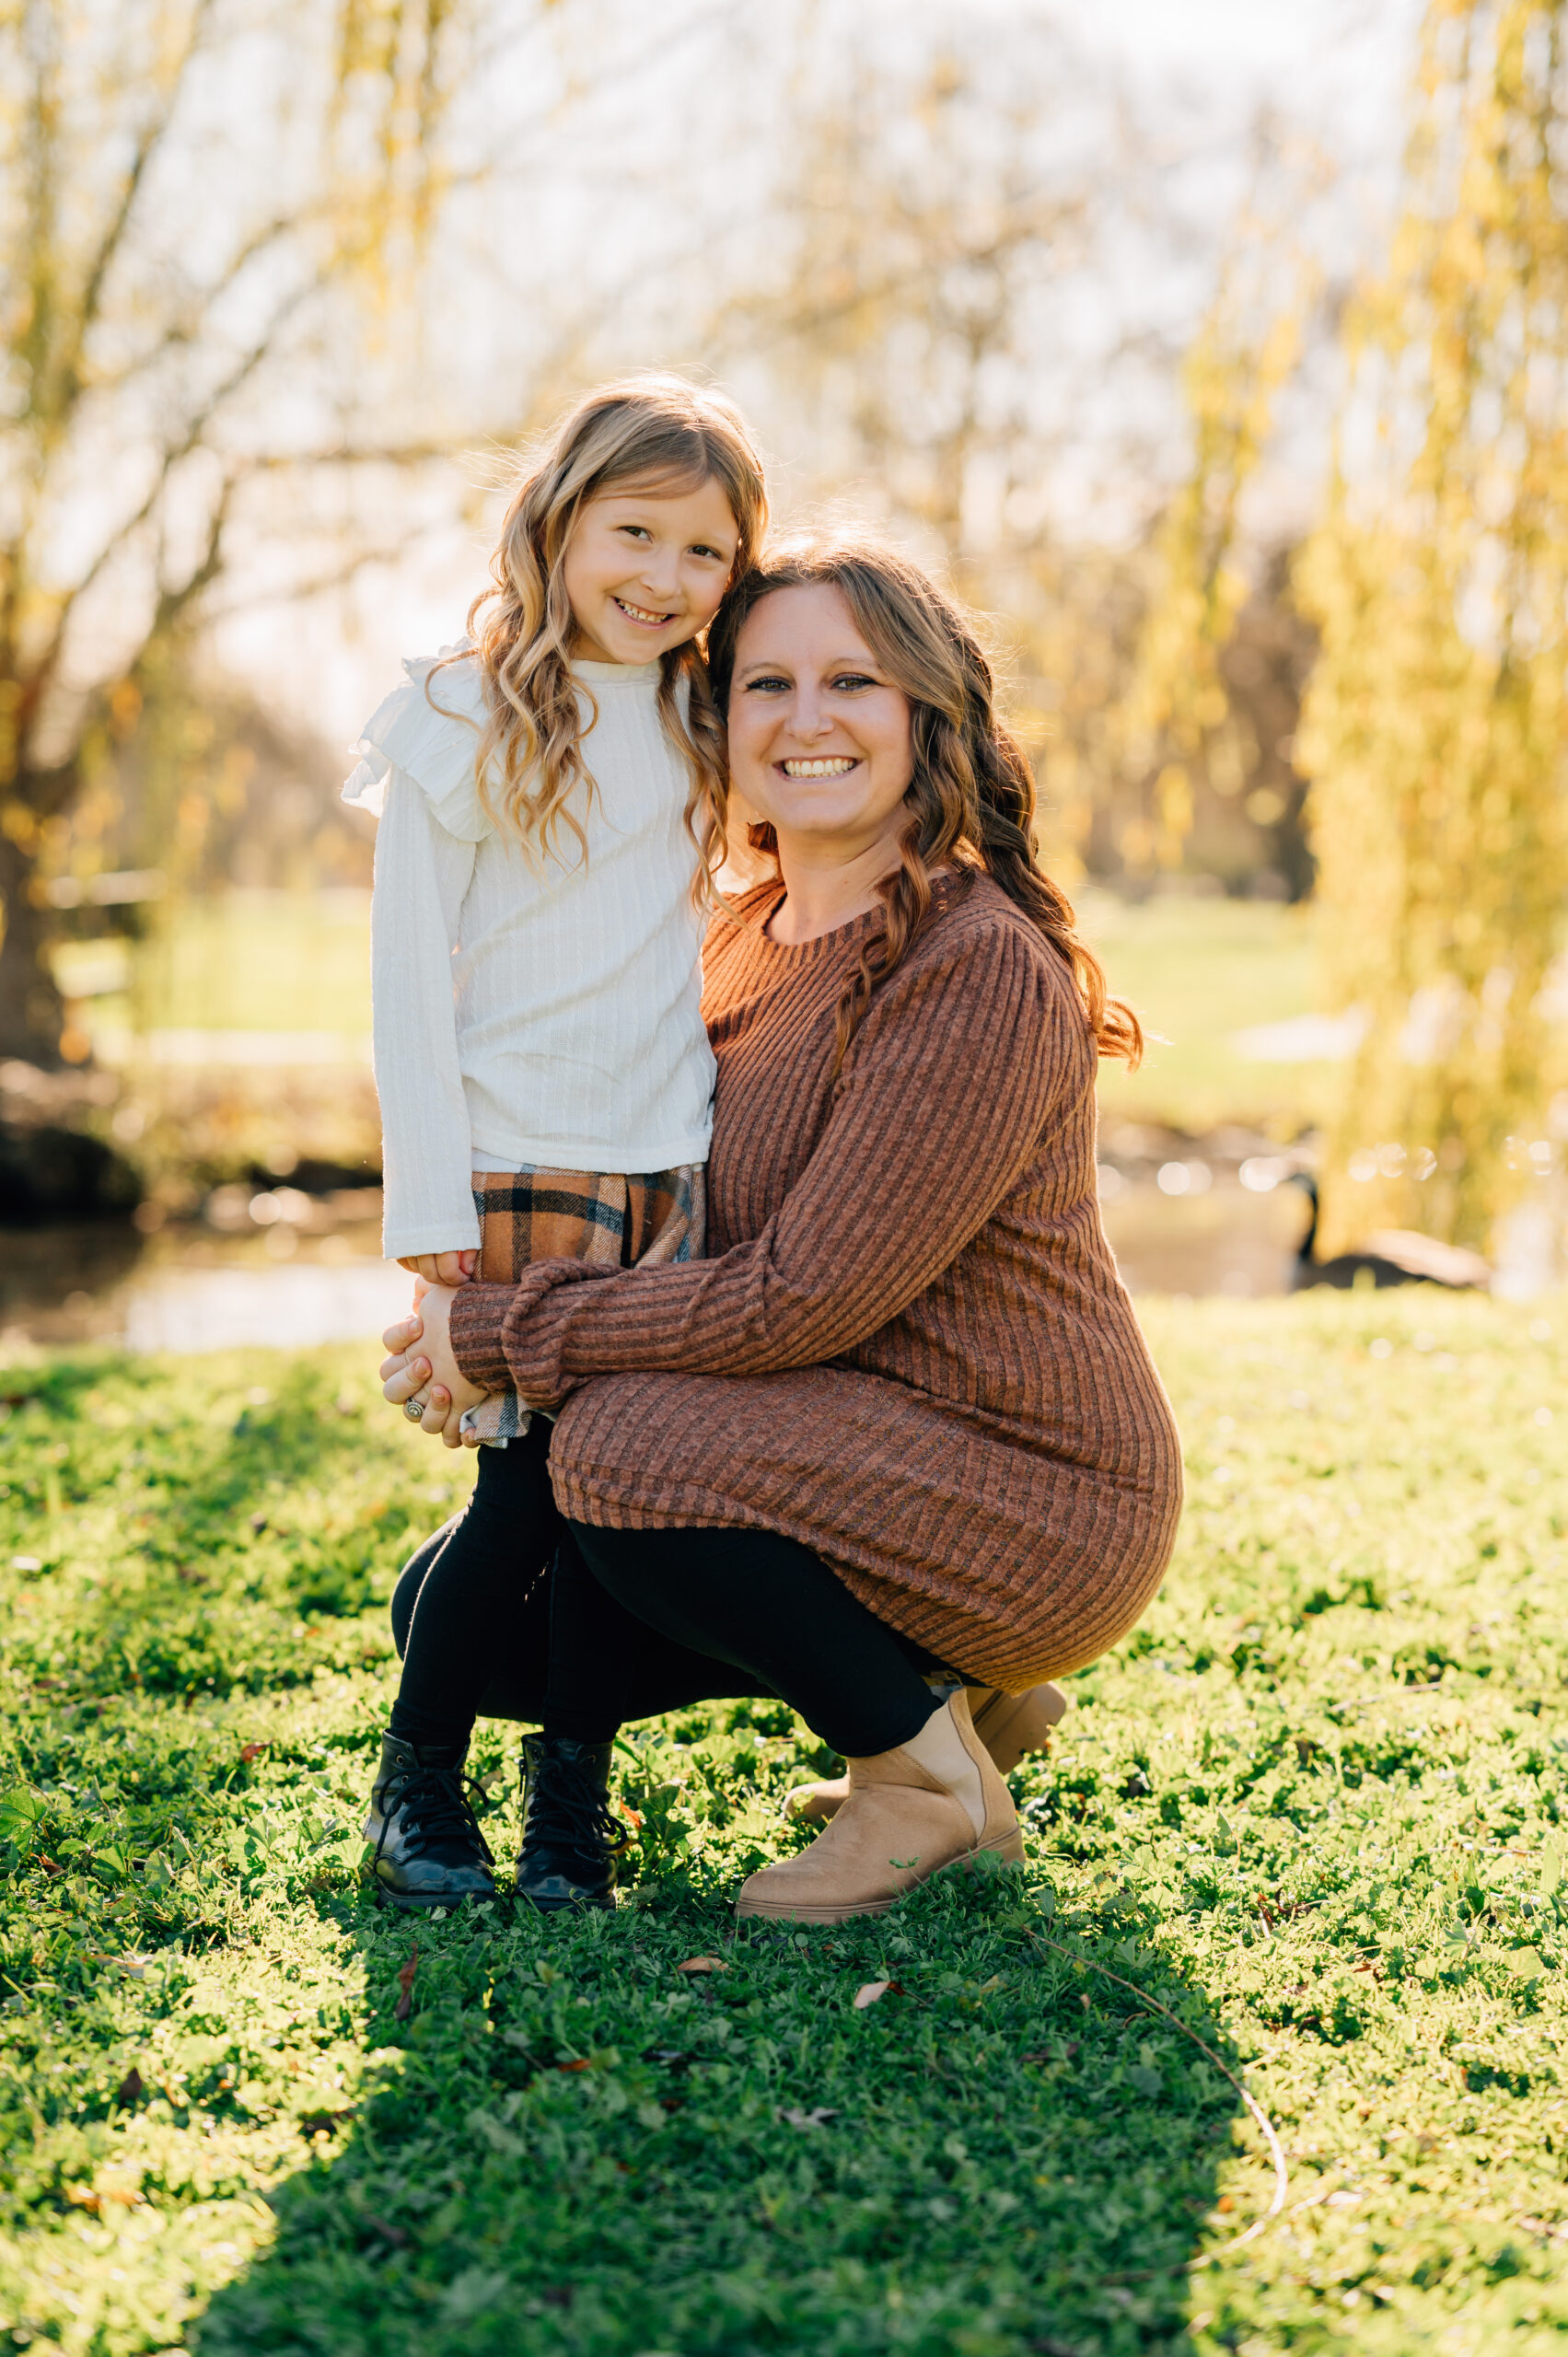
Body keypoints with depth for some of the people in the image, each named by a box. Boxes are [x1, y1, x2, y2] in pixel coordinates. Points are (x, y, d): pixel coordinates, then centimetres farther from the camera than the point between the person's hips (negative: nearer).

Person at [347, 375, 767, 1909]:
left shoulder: (709, 732, 12)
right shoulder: (462, 726, -3)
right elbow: (410, 977, -5)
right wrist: (428, 1198, -9)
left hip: (671, 1163, 5)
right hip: (518, 1163, -4)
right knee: (530, 1483, -5)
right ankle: (415, 1775, 14)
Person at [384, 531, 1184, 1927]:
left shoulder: (982, 967, -21)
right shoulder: (755, 948, 7)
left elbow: (803, 1298, -24)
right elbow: (704, 1247, 12)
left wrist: (506, 1337, -16)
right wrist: (479, 1326, -6)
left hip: (1037, 1501, -9)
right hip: (857, 1464, 9)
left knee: (629, 1447, -28)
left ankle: (927, 1774, -6)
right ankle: (922, 1674, 13)